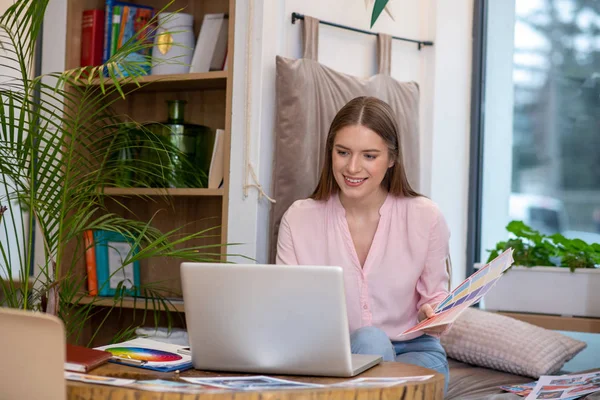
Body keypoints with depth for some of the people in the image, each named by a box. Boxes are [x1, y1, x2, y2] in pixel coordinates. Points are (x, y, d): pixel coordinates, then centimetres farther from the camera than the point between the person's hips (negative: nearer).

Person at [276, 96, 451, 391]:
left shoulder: (425, 218, -4)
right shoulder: (298, 219, -4)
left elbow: (434, 298, 6)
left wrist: (435, 318, -18)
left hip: (414, 351, 0)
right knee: (371, 339, -33)